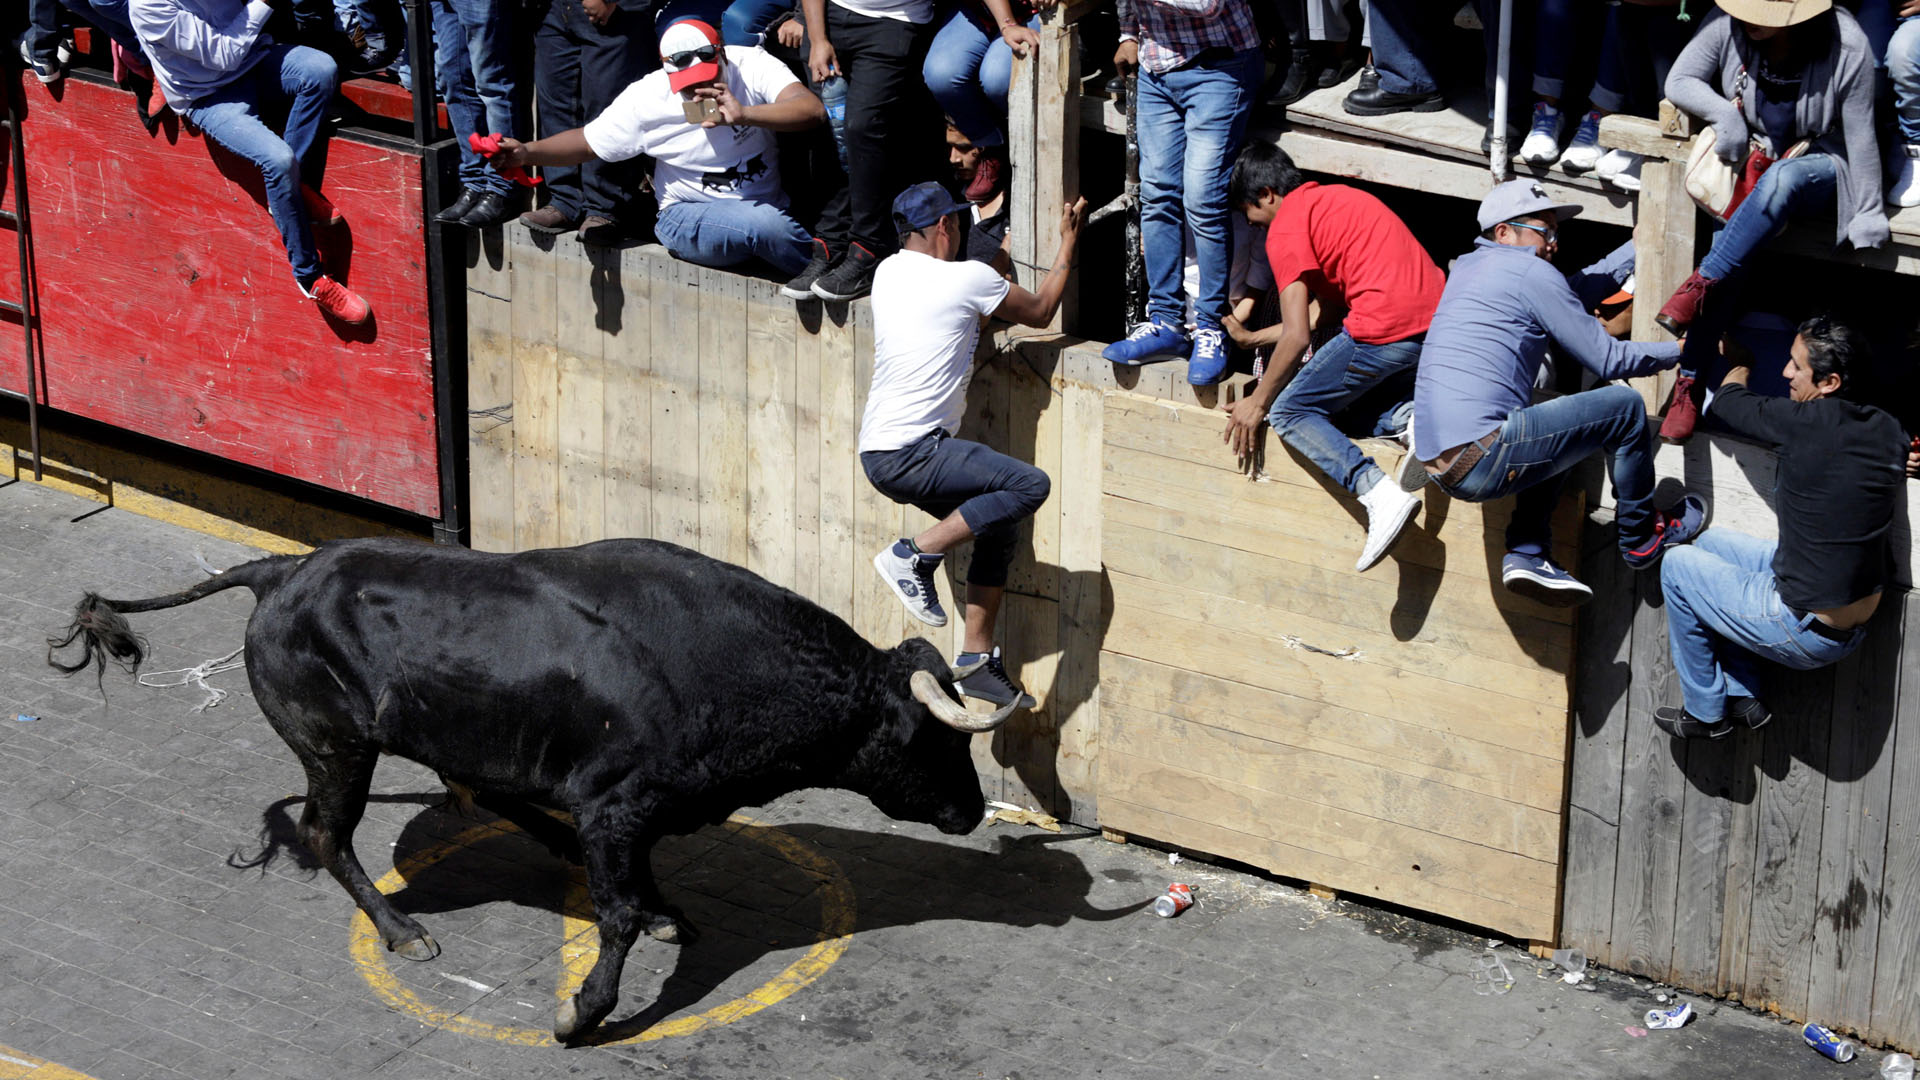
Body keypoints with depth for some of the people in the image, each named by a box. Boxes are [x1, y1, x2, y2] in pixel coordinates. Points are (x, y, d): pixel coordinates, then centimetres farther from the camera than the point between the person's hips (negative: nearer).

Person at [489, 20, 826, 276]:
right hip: (691, 214, -3)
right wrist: (526, 153, -12)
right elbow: (586, 143, 4)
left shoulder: (751, 65, -10)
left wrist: (744, 114, -37)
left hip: (771, 204, 3)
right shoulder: (645, 99, -8)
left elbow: (811, 109, -23)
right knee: (765, 223, -33)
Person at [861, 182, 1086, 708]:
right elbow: (1040, 312, 7)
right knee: (1030, 485, -19)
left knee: (999, 528, 14)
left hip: (880, 450, 9)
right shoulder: (967, 278, -9)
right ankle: (913, 555, -14)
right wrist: (1068, 245, 18)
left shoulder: (888, 271, 15)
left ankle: (976, 660, 13)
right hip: (909, 453, -9)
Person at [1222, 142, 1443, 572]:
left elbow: (1296, 337, -6)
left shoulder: (1286, 227, 0)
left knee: (1290, 412, 3)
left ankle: (1379, 493, -16)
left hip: (1387, 328, -9)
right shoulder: (1337, 197, 25)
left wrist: (1257, 404, 5)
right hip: (1438, 316, 9)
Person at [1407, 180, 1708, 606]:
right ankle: (1640, 536, 20)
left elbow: (1575, 292, 29)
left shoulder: (1469, 266, 20)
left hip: (1440, 463, 9)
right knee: (1625, 407, 1)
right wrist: (1680, 349, 13)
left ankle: (1527, 552, 17)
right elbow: (1608, 359, -2)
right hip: (1480, 456, -9)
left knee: (1556, 425, 33)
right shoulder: (1531, 273, -5)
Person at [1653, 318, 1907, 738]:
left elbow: (1726, 403, -5)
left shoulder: (1809, 423, -23)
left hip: (1806, 633, -8)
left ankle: (1705, 712, 20)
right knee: (1711, 542, 24)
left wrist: (1739, 367, 15)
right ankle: (1743, 699, 26)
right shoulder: (1888, 431, -4)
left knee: (1677, 566, 11)